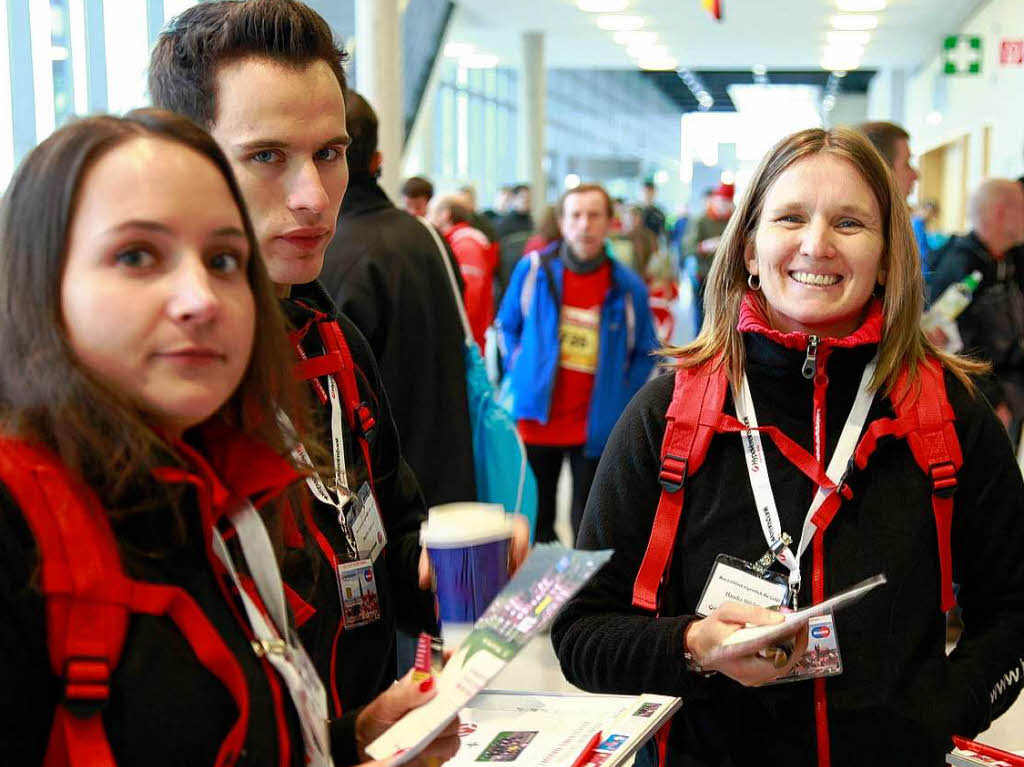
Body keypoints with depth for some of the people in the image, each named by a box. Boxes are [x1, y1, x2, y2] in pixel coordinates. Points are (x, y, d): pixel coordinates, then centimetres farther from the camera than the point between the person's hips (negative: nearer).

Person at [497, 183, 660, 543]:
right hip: (538, 418, 1)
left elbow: (645, 351, 10)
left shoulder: (628, 287, -2)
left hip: (597, 428, -1)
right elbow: (506, 325, 13)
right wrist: (518, 371, 3)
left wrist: (622, 398, 0)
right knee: (536, 521, 13)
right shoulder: (533, 269, -1)